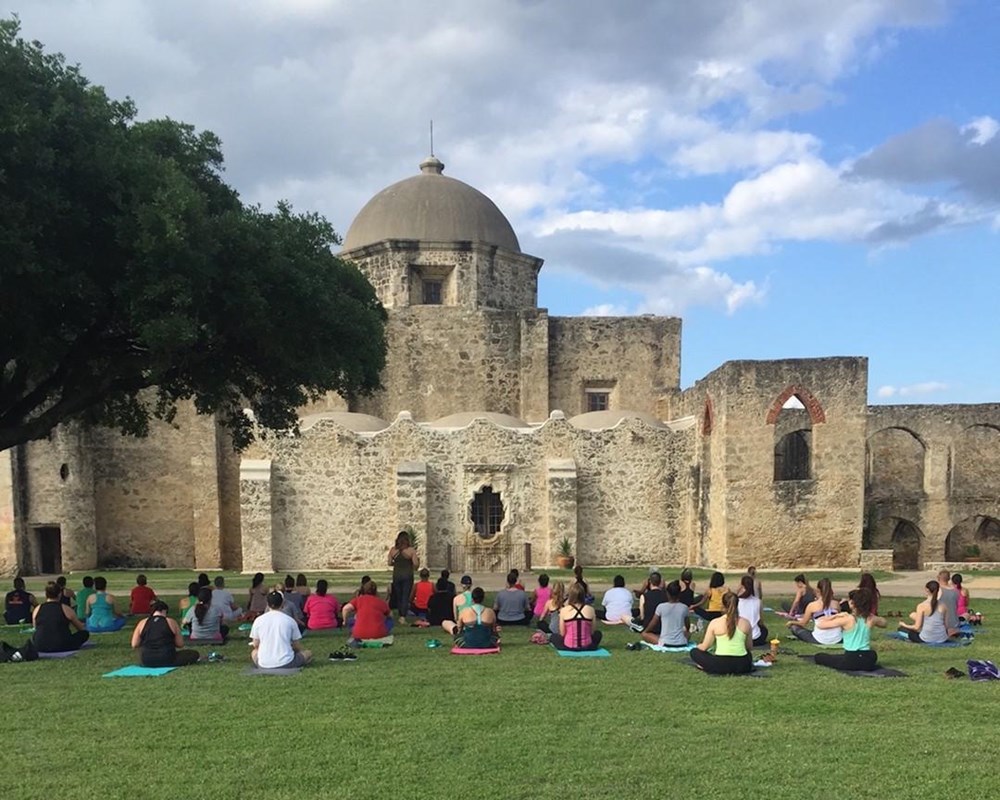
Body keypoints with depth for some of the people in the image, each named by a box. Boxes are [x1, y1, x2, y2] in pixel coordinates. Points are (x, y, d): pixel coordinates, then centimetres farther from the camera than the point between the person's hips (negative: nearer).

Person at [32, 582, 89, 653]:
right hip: (62, 647, -3)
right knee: (85, 633, 14)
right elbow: (81, 628, 13)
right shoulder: (66, 609, -1)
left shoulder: (37, 609, 6)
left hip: (40, 647, 3)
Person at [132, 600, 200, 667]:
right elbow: (180, 644, 0)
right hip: (166, 661, -4)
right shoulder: (171, 622, -2)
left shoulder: (142, 623, 3)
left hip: (146, 662, 4)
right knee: (194, 654, 12)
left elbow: (134, 645, 2)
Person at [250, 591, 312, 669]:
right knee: (308, 653, 22)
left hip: (264, 666, 1)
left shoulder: (258, 620, 1)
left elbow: (256, 645, 11)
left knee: (254, 652, 34)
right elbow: (298, 647, 5)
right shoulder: (290, 620, -2)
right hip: (286, 664, -1)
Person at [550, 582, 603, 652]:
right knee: (598, 633, 32)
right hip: (587, 646, 1)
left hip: (568, 646, -1)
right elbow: (592, 632, 0)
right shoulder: (590, 609, -7)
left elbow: (562, 634, -4)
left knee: (554, 636, 31)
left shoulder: (564, 610, -10)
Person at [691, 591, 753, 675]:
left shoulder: (715, 623, -7)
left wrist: (698, 646, 24)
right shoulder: (746, 623, 1)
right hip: (742, 666, 4)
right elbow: (749, 647, 14)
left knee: (694, 652, 17)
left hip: (721, 666, -4)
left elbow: (704, 647, 0)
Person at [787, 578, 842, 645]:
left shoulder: (812, 606, -7)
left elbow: (803, 623, 5)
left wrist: (791, 622, 25)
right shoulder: (836, 604, 0)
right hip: (836, 640, 1)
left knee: (794, 627, 17)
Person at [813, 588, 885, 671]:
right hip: (869, 661, 6)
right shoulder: (871, 618, -4)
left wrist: (836, 616, -3)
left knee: (819, 656, 14)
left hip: (851, 660, -5)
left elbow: (819, 624, -13)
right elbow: (883, 623, 22)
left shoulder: (847, 619, -17)